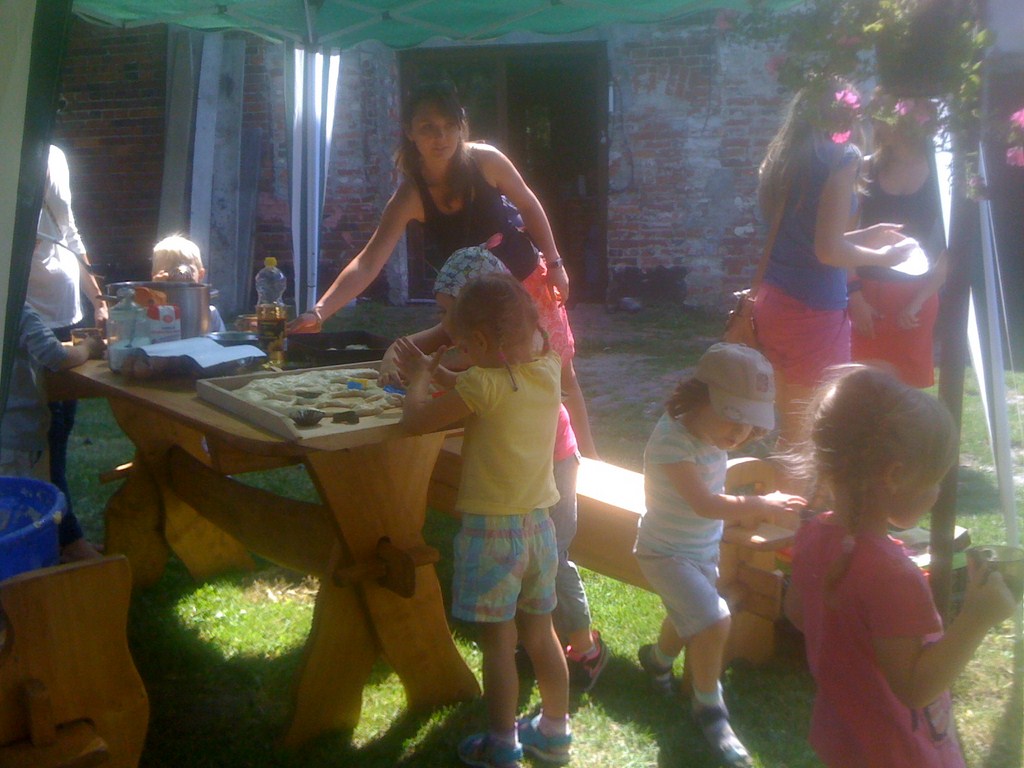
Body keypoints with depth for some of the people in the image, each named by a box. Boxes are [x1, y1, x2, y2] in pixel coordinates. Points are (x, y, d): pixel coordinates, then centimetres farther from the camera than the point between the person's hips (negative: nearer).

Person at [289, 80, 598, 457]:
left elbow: (527, 204, -2)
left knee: (561, 374, 13)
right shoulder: (410, 197, -23)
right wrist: (318, 312, -43)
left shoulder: (485, 160, -20)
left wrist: (554, 262, -1)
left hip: (530, 280, 1)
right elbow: (368, 263, -31)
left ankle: (588, 457, 33)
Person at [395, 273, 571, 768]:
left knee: (498, 643, 6)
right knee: (540, 634, 19)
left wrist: (419, 378, 4)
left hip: (491, 527, -7)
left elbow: (414, 422, -14)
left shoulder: (483, 383, -20)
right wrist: (443, 373, 12)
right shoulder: (548, 371, -1)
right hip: (538, 522, 7)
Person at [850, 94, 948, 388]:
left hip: (916, 299, -1)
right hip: (867, 296, 1)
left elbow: (948, 255, -3)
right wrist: (854, 294, -6)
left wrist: (916, 303, -8)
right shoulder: (865, 171, 0)